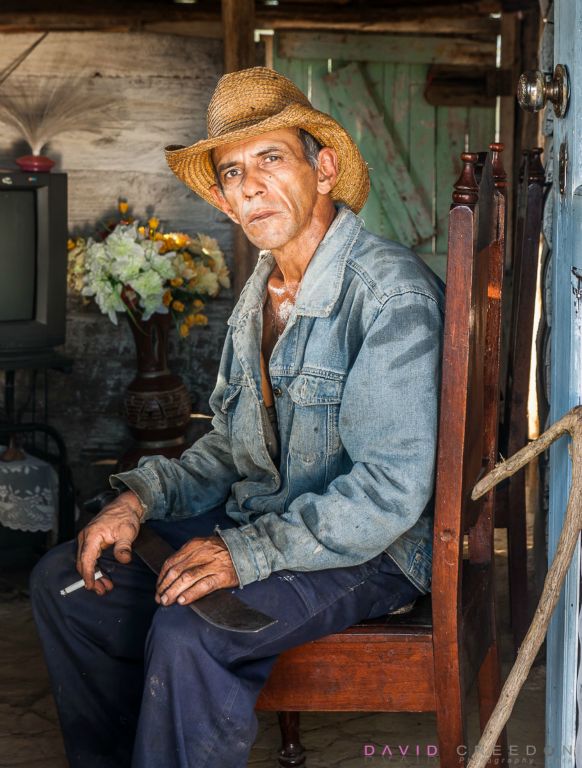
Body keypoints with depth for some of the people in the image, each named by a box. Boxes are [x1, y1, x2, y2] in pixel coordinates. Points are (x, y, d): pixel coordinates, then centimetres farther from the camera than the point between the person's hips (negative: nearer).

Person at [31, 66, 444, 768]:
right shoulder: (262, 288, 8)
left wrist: (247, 553, -28)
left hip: (372, 551, -8)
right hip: (257, 520, 9)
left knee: (187, 634, -32)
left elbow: (391, 490, -26)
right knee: (63, 579, 1)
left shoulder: (392, 294, -20)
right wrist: (141, 497, -2)